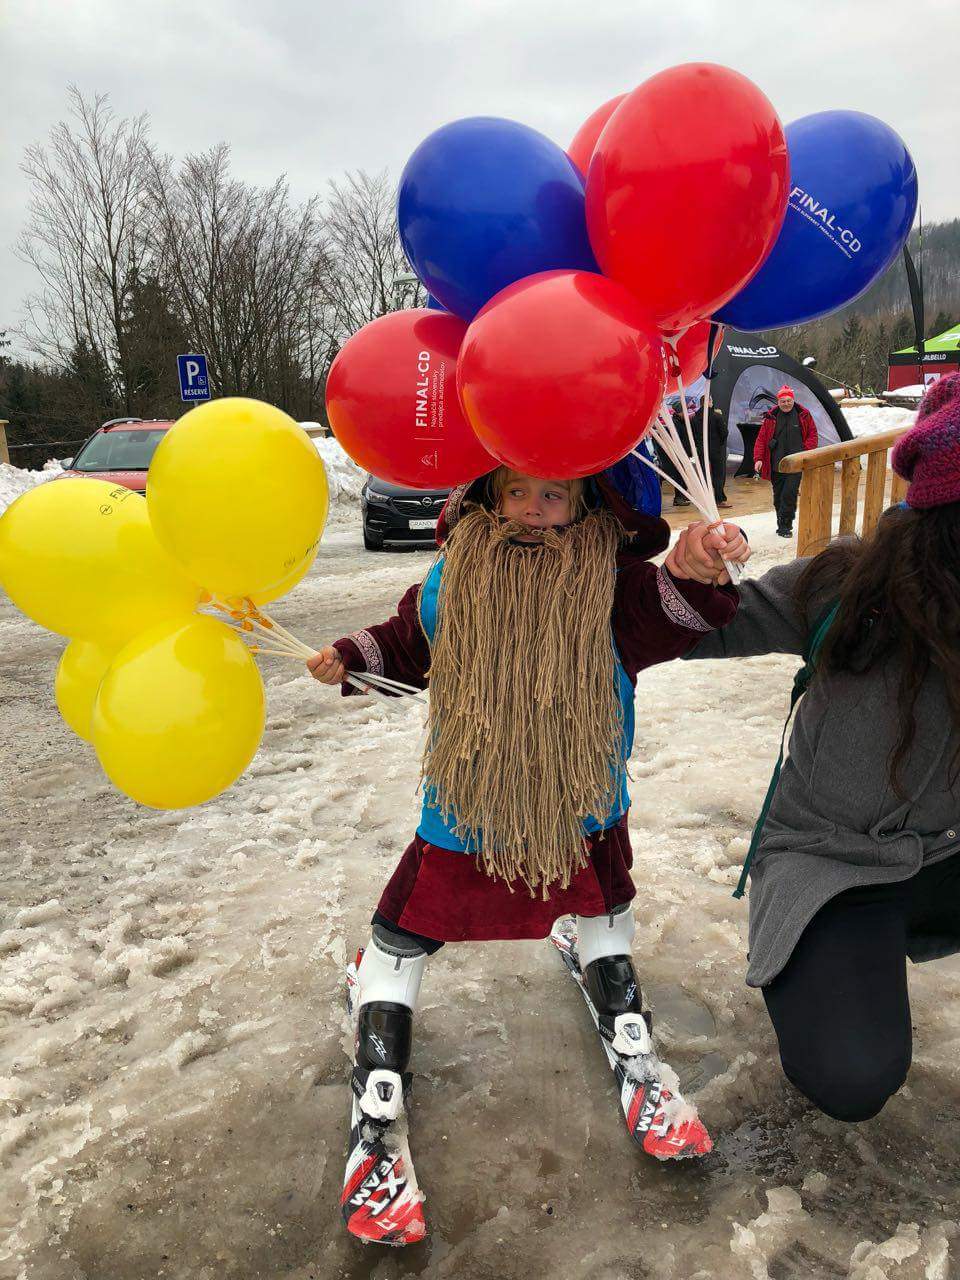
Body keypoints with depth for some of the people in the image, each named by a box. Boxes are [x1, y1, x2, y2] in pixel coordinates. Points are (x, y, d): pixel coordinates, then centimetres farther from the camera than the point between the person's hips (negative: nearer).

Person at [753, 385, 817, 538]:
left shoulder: (803, 415, 3)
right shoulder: (771, 417, 5)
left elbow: (812, 435, 9)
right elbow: (761, 439, 5)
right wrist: (758, 459, -5)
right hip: (776, 464, 2)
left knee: (789, 494, -14)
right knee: (778, 496, 8)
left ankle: (784, 525, -5)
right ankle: (783, 525, 21)